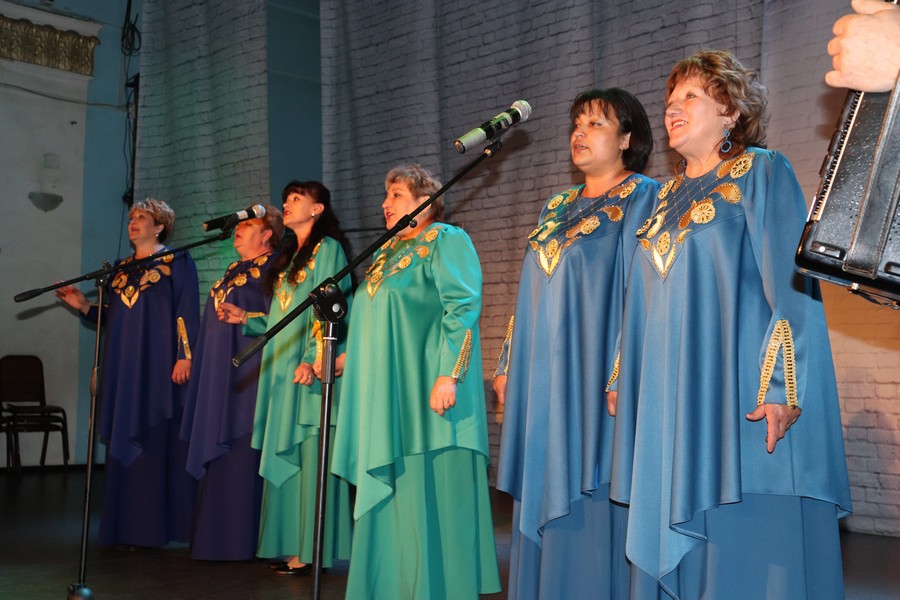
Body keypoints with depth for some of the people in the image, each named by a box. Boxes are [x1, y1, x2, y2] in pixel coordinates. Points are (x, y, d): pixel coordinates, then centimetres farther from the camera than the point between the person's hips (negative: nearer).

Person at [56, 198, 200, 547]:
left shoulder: (177, 262, 2)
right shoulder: (121, 268, 20)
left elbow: (187, 312, -7)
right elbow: (113, 319, 20)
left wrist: (184, 355, -17)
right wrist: (84, 306, 4)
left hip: (159, 366, -6)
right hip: (123, 367, 6)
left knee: (159, 440, -6)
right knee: (124, 445, 4)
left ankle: (157, 526, -1)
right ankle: (128, 527, 9)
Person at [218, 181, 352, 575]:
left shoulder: (328, 248, -2)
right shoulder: (289, 255, 22)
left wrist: (312, 358, -23)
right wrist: (246, 319, 12)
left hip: (310, 370, -9)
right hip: (282, 369, 9)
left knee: (311, 457, -7)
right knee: (285, 459, 8)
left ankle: (311, 551, -3)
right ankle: (289, 544, 14)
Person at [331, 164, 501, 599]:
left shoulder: (446, 241, -7)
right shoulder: (389, 250, 19)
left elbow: (463, 309, -18)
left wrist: (449, 374, -26)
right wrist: (354, 355, 18)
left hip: (423, 391, -9)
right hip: (385, 393, 9)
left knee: (426, 494, -5)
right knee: (389, 493, 12)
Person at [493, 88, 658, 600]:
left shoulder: (644, 199, -2)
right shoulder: (558, 208, 19)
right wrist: (509, 365, 15)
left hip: (597, 379, -7)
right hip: (544, 383, 7)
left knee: (592, 516, -4)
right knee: (545, 507, 10)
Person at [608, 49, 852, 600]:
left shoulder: (762, 172, -1)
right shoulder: (669, 197, 19)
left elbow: (794, 283, -11)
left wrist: (783, 388, -19)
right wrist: (624, 382, 17)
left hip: (737, 401, -7)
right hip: (671, 402, 7)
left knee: (743, 554, -4)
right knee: (674, 544, 9)